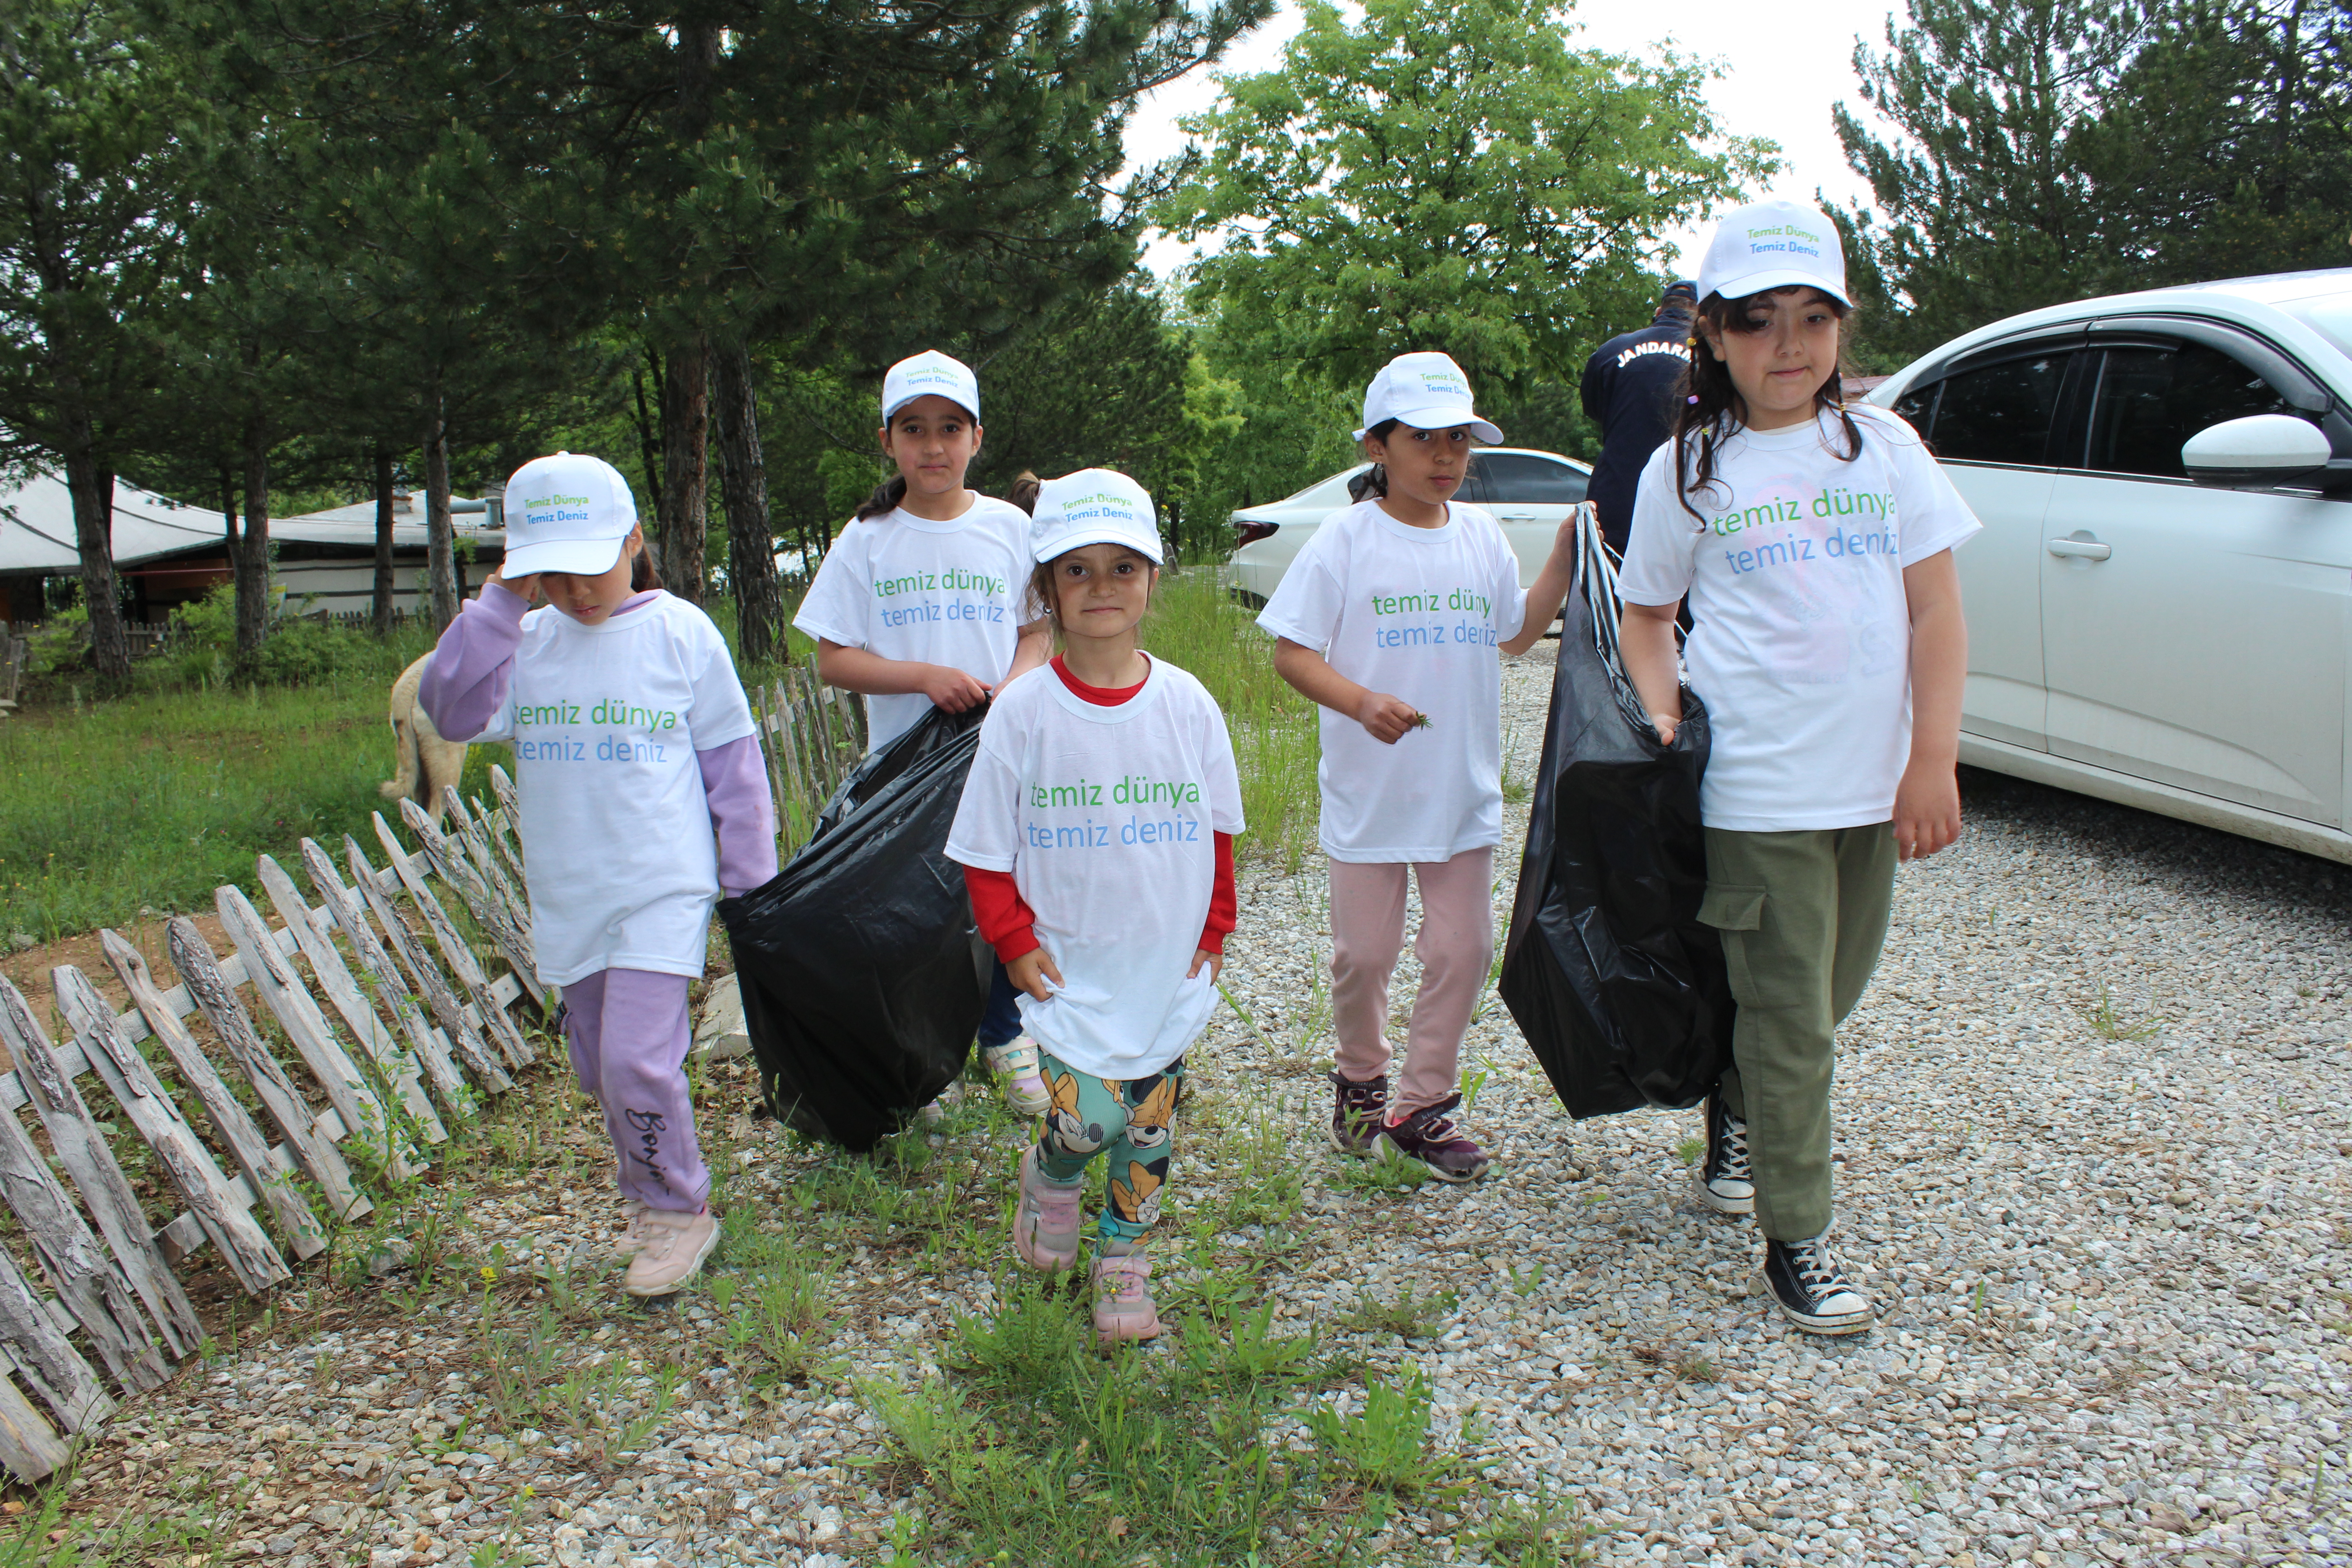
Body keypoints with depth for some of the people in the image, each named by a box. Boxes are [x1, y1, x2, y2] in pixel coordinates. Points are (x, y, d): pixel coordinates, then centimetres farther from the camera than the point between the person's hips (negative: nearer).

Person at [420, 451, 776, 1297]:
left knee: (637, 1059, -13)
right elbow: (452, 710, -9)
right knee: (598, 1068, 15)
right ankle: (651, 1201, 35)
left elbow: (731, 758, -1)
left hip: (663, 889, -5)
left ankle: (682, 1211, 8)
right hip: (569, 897, 5)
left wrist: (750, 877, 1)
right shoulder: (526, 641, 3)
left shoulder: (681, 632, -6)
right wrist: (499, 602, -12)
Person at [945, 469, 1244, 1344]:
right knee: (1089, 1115, -12)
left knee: (1149, 1129, 10)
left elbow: (1215, 834, 8)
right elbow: (988, 849, -2)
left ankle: (1122, 1255, 33)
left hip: (1168, 969, 3)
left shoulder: (1187, 706, -4)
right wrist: (1014, 941, -7)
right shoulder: (1022, 712, -9)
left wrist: (1214, 931, 7)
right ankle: (1048, 1177, 23)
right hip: (1069, 969, -2)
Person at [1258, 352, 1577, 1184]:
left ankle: (1422, 1105, 20)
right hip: (1369, 792, -4)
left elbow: (1517, 633, 19)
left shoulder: (1481, 534, 6)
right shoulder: (1347, 537, -7)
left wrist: (1564, 556, 7)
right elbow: (1292, 651, -10)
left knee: (1462, 950, 5)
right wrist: (1361, 702, -26)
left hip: (1465, 791, 4)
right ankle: (1360, 1078, 33)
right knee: (1365, 952, 7)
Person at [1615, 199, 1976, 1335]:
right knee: (1791, 1022, -1)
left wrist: (1932, 763, -4)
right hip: (1755, 787, -3)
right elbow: (1644, 614, 9)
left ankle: (1735, 1108, 44)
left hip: (1873, 785, 3)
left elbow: (1935, 612, 3)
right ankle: (1795, 1240, 13)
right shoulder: (1686, 470, 1)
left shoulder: (1881, 444, 5)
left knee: (1829, 996, 16)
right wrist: (1661, 715, -8)